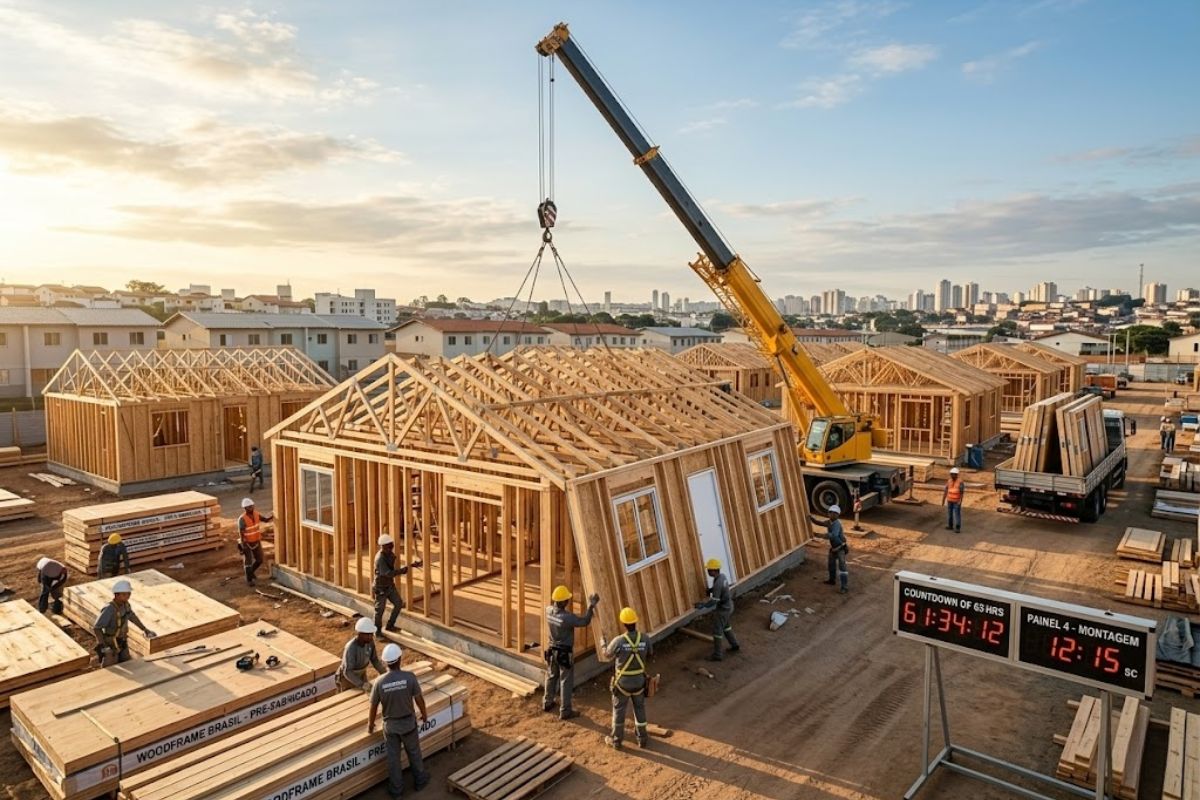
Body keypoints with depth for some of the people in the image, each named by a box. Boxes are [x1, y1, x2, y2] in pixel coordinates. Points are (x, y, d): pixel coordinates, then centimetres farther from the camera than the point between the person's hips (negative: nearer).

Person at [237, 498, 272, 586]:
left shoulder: (256, 514, -4)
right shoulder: (242, 519, -23)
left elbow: (266, 520, 3)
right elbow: (241, 532, -24)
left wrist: (272, 516, -18)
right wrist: (243, 544, -28)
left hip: (257, 542, 6)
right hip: (246, 543, -6)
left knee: (259, 560, 12)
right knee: (248, 562, -1)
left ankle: (251, 572, 38)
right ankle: (249, 580, 13)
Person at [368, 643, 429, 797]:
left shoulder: (379, 681, -21)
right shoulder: (409, 677, -24)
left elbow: (373, 706, -9)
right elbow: (419, 700, -13)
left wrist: (370, 724, 10)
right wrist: (424, 714, 6)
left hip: (390, 725, 0)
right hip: (408, 722, 0)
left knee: (393, 757, 19)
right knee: (414, 752, 22)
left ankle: (396, 788, 34)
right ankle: (419, 780, 40)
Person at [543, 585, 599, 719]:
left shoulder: (549, 610, -11)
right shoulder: (567, 617, -31)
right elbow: (584, 622, -20)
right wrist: (591, 606, -14)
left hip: (552, 650, 7)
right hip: (565, 653, -7)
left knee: (551, 677, 24)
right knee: (566, 682, 7)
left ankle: (547, 703, 40)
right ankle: (565, 711, 16)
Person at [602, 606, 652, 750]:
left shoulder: (618, 641, -26)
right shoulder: (645, 640, -17)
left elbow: (608, 653, -4)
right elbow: (648, 655, 5)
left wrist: (603, 644, 17)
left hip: (622, 683, -2)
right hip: (639, 682, 2)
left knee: (619, 710, 17)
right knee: (640, 709, 22)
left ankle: (616, 740, 31)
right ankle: (642, 738, 35)